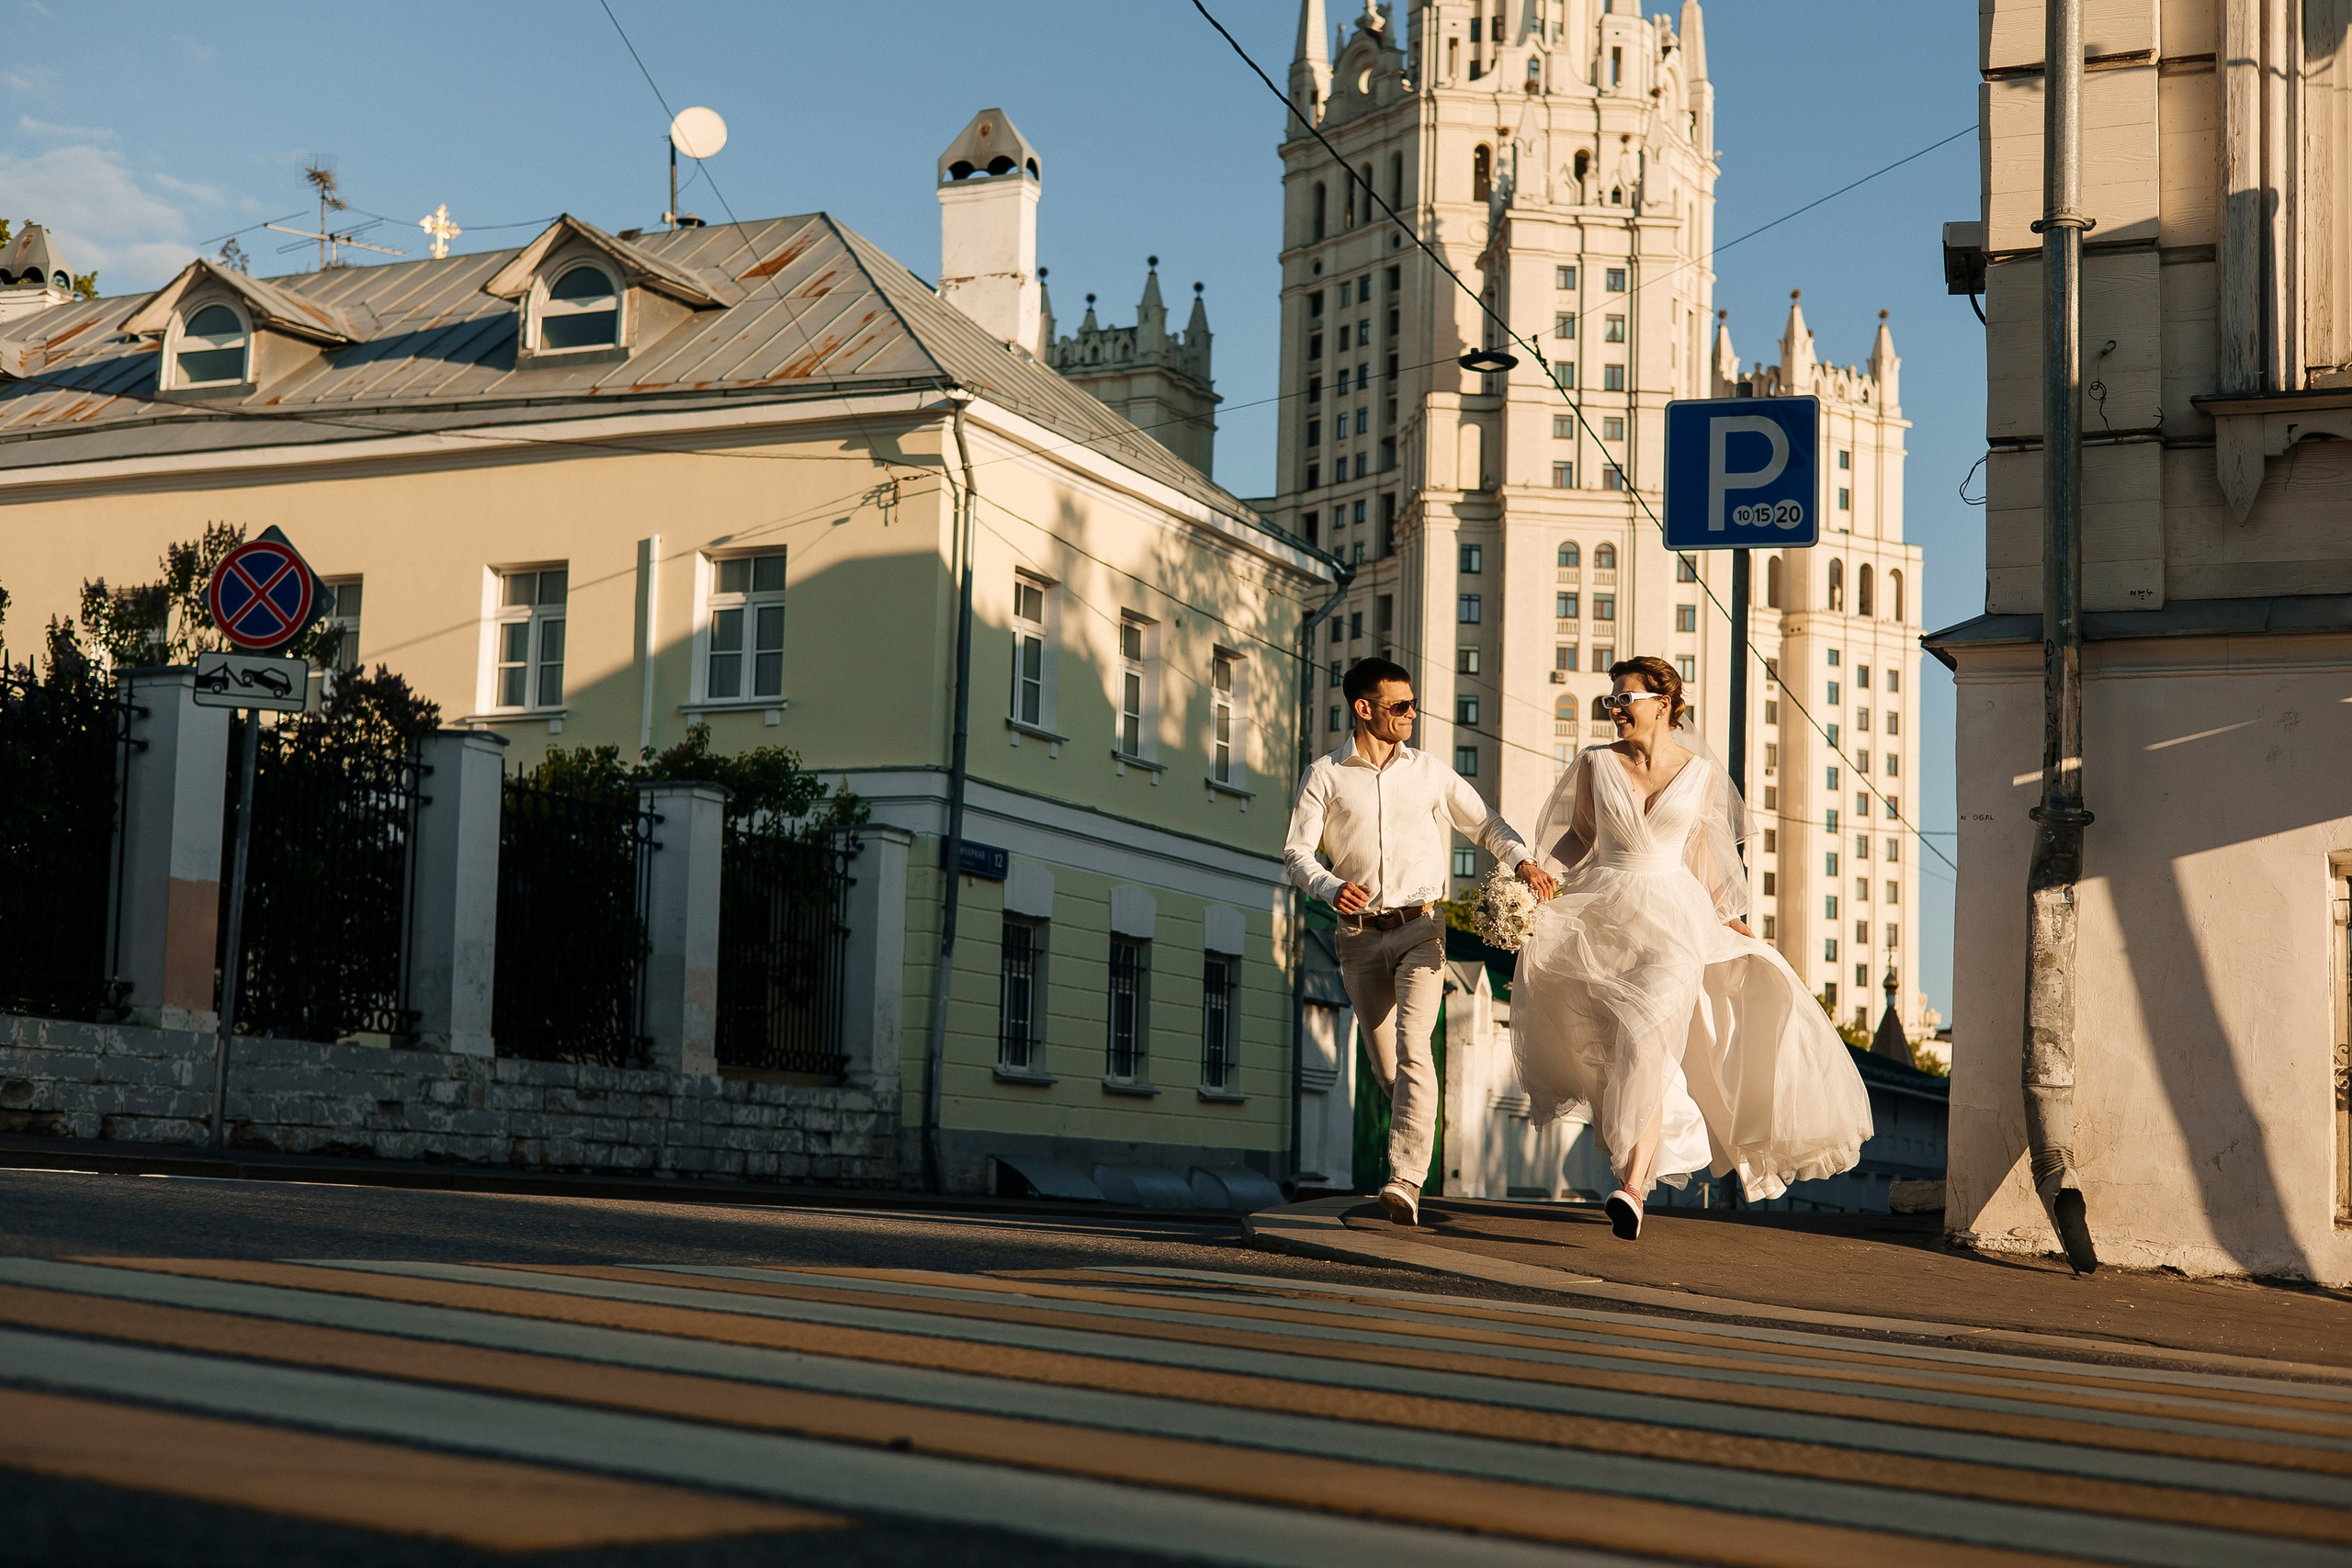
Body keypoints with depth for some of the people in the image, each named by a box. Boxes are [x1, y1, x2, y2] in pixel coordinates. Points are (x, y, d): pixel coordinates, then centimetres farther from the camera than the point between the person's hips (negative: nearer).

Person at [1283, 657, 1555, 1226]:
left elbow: (1484, 822, 16)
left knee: (1412, 1050, -19)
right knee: (1385, 1064, 7)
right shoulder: (1325, 775, 4)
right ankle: (1411, 1162, 29)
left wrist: (1522, 859, -3)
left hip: (1420, 928, -1)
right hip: (1360, 935, 1)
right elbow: (1297, 850, -1)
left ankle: (1406, 1182, -26)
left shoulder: (1429, 771, 9)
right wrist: (1331, 887, -22)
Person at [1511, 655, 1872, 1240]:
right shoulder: (1596, 763, 5)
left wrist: (1727, 917, 15)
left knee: (1648, 1044, -16)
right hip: (1604, 913, 3)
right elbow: (1578, 835, 13)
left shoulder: (1700, 773, 4)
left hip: (1672, 917, -2)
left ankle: (1633, 1186, -21)